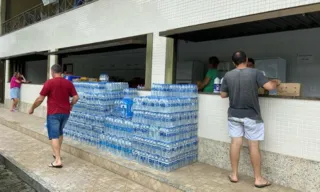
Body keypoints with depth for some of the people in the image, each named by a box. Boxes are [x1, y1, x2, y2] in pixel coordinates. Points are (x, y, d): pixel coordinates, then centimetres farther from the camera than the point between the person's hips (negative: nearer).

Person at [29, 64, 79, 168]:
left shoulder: (49, 82, -10)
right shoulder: (69, 83, 3)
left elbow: (40, 99, -8)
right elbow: (76, 97, 1)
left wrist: (32, 108, 7)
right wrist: (70, 105, 19)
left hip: (53, 113, -5)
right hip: (65, 112, 5)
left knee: (54, 136, -2)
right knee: (59, 132, 23)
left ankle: (58, 160, -7)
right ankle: (57, 153, 34)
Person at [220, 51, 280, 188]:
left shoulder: (228, 75, -1)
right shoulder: (255, 73, -9)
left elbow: (223, 95, 5)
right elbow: (270, 87, -13)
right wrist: (276, 82, 9)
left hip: (234, 115, 3)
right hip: (251, 116, -2)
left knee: (235, 143, 9)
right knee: (254, 146, 5)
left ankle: (234, 175, 19)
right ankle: (258, 179, 15)